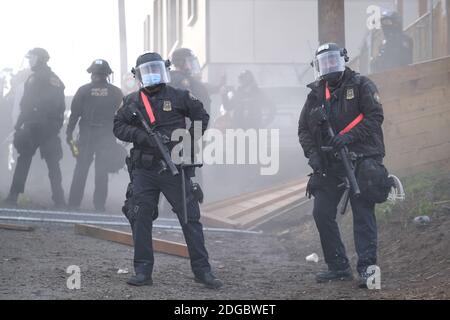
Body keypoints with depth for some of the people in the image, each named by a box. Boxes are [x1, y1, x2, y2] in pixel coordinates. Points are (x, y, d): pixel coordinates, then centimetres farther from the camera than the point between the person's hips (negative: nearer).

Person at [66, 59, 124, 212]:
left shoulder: (83, 91, -2)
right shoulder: (115, 92, 0)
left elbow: (74, 113, -1)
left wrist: (69, 133, 4)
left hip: (87, 135, 0)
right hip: (107, 136, 0)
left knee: (81, 169, 5)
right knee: (102, 171, 4)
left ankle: (73, 204, 4)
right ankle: (99, 205, 3)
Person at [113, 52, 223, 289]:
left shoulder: (179, 97, 2)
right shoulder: (132, 102, 7)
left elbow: (202, 117, 11)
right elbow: (118, 127, 2)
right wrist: (142, 136, -13)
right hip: (144, 171, 2)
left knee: (190, 218, -2)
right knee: (140, 219, 0)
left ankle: (202, 270, 4)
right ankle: (143, 272, 8)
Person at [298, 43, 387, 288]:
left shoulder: (361, 86, 1)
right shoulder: (315, 94, 14)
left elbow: (375, 117, -8)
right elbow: (304, 128, 15)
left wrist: (349, 136, -19)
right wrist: (312, 153, -1)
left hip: (361, 159, -5)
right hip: (329, 164, 5)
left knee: (363, 213, -9)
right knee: (322, 213, 1)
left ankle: (367, 267, -11)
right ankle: (338, 267, 10)